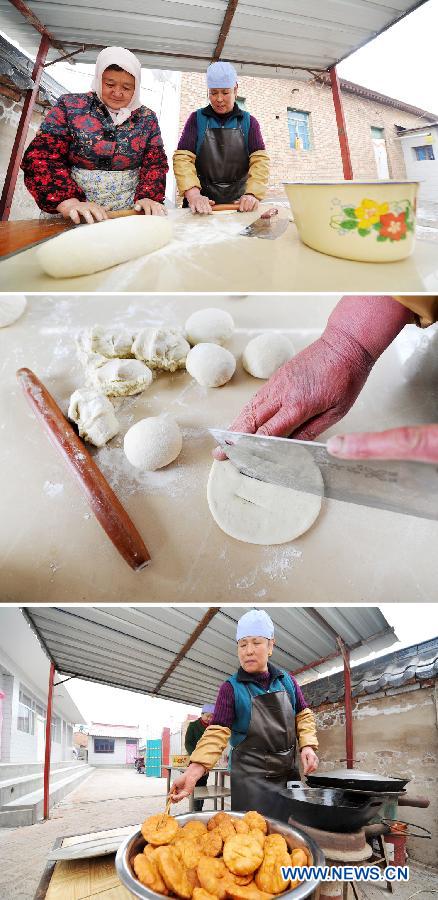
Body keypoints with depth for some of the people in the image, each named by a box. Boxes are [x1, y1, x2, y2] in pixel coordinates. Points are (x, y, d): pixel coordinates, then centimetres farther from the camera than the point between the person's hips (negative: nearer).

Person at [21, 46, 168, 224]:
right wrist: (69, 202, -19)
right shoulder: (69, 106, 5)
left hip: (128, 214, 3)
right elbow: (41, 157, -2)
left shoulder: (147, 118, 12)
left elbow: (156, 164, 8)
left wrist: (148, 196, -14)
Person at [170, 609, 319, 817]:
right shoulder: (231, 688, -10)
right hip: (250, 776, -4)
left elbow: (303, 715, 10)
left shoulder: (286, 680, 1)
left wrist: (307, 745, -8)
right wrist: (193, 772, -27)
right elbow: (217, 733, -15)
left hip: (288, 771, 4)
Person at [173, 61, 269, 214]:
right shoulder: (197, 119, 10)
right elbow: (183, 158, -2)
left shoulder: (249, 122, 13)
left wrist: (252, 194, -19)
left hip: (239, 204, 1)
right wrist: (193, 194, -20)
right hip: (202, 202, -1)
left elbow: (260, 160, 1)